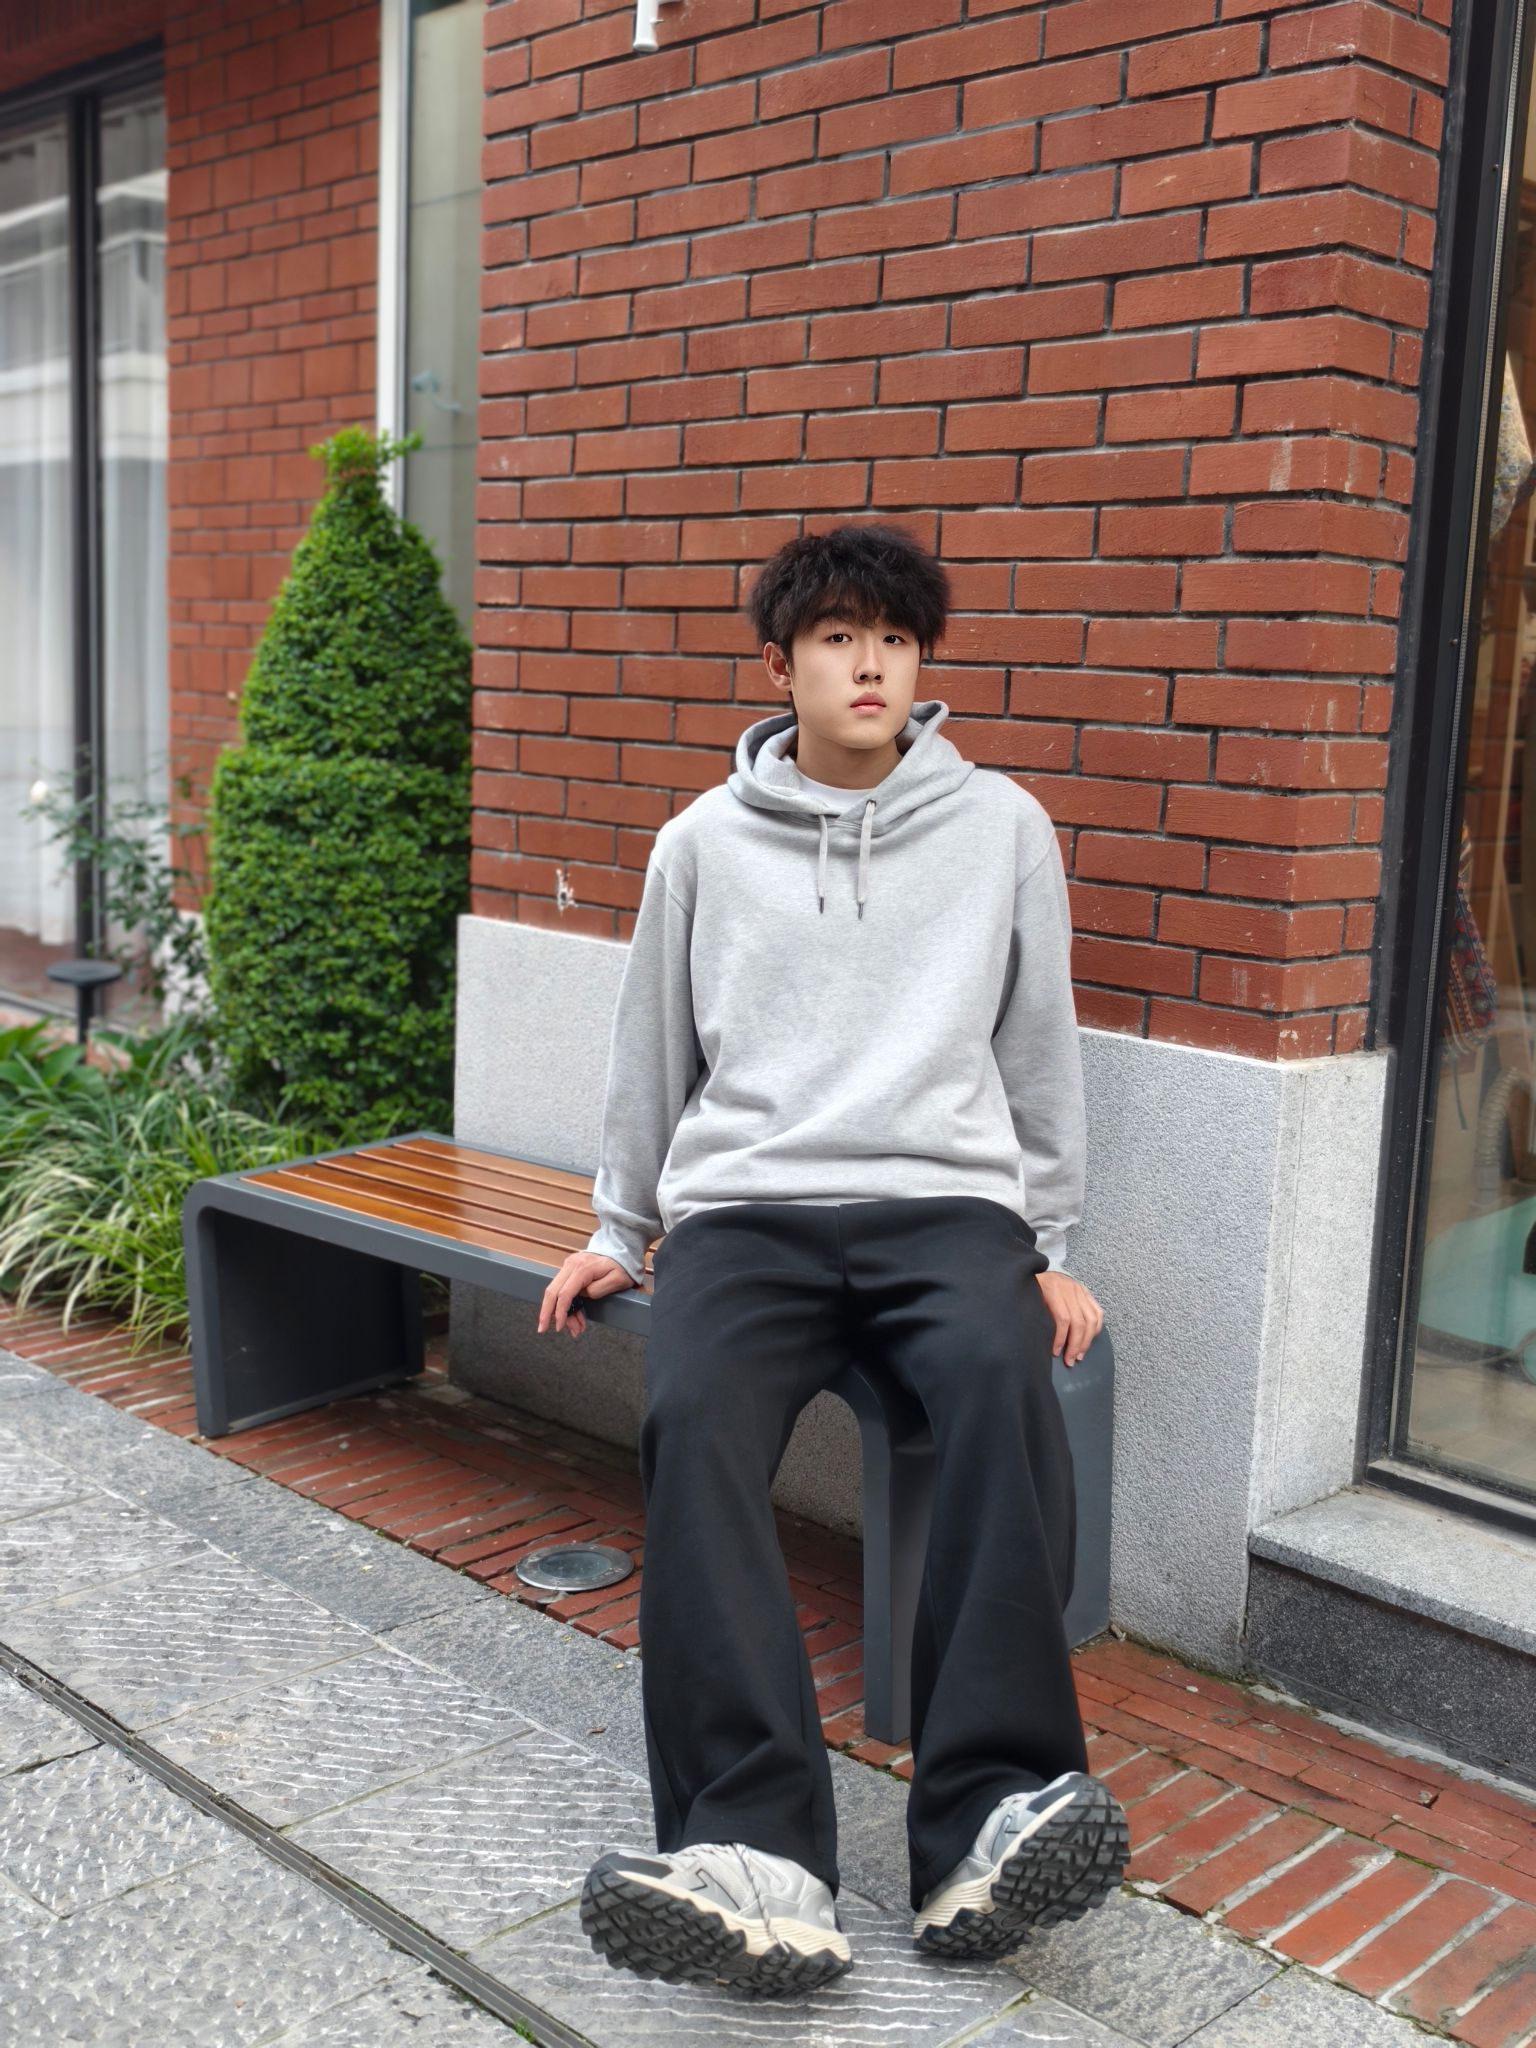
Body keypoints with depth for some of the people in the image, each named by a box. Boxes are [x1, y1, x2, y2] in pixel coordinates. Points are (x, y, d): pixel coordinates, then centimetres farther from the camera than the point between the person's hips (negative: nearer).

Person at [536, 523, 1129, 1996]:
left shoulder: (1003, 828, 12)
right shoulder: (703, 842, 13)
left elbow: (1038, 1048, 17)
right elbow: (652, 1050, 21)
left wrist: (1049, 1250, 13)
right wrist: (616, 1232, 19)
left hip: (948, 1200, 0)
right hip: (743, 1206, 1)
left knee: (1002, 1378, -35)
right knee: (696, 1418, -31)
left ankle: (988, 1821, -37)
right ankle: (755, 1855, -38)